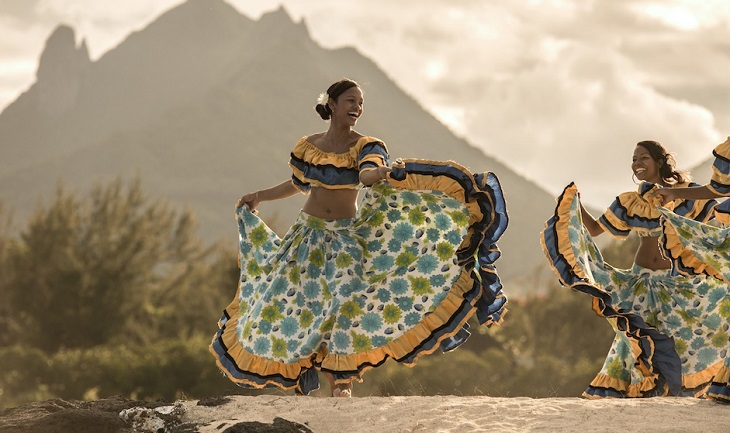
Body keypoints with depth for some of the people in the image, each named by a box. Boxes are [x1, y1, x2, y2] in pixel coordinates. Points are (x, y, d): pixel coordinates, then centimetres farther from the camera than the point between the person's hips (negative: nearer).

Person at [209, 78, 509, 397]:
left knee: (344, 298, -18)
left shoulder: (365, 146, -6)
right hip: (309, 234, 3)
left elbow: (367, 175, -29)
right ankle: (299, 382, 14)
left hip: (348, 236, -3)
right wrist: (258, 197, 19)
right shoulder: (307, 147, 4)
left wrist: (381, 172, -51)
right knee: (296, 304, 0)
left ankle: (342, 383, -18)